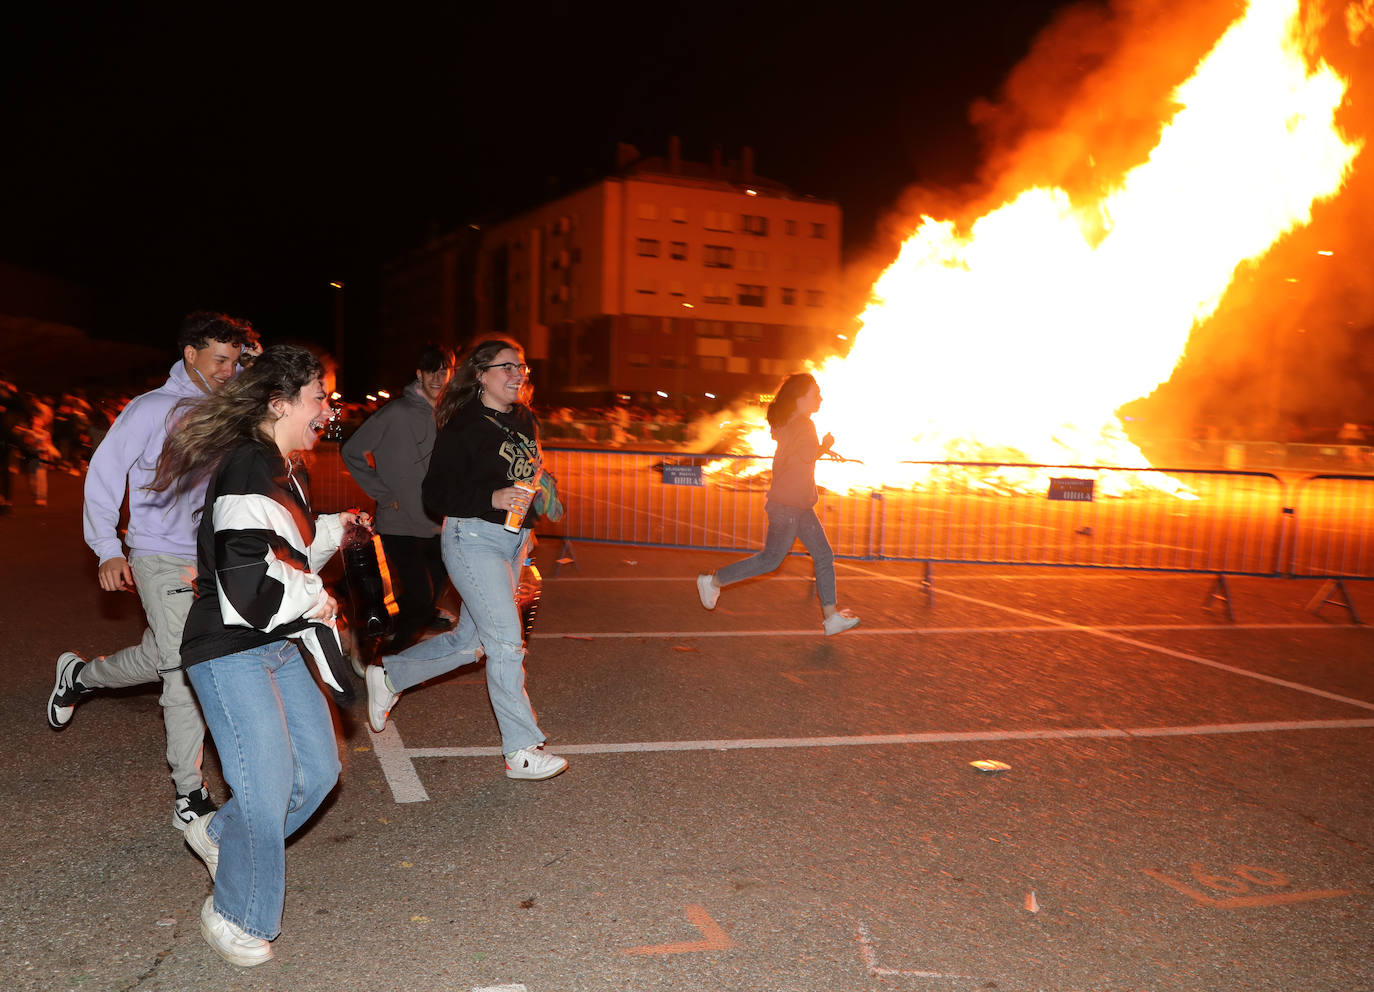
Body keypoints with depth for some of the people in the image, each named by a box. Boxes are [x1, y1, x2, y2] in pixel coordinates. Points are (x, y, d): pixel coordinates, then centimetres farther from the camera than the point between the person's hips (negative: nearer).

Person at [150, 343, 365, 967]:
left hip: (278, 646, 10)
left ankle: (221, 834, 34)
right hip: (231, 653, -10)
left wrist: (336, 528, 14)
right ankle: (238, 919, 17)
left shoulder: (288, 471, 15)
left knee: (319, 768, 10)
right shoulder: (248, 467, -18)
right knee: (269, 783, -6)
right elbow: (248, 577, -27)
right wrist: (316, 602, -13)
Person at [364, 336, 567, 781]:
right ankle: (521, 750, 0)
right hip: (473, 538, -8)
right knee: (506, 640, -10)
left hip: (513, 539, 8)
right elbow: (435, 494, -15)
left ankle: (388, 676, 37)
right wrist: (493, 499, -26)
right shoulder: (464, 427, -12)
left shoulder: (526, 421, 11)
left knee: (467, 640, 15)